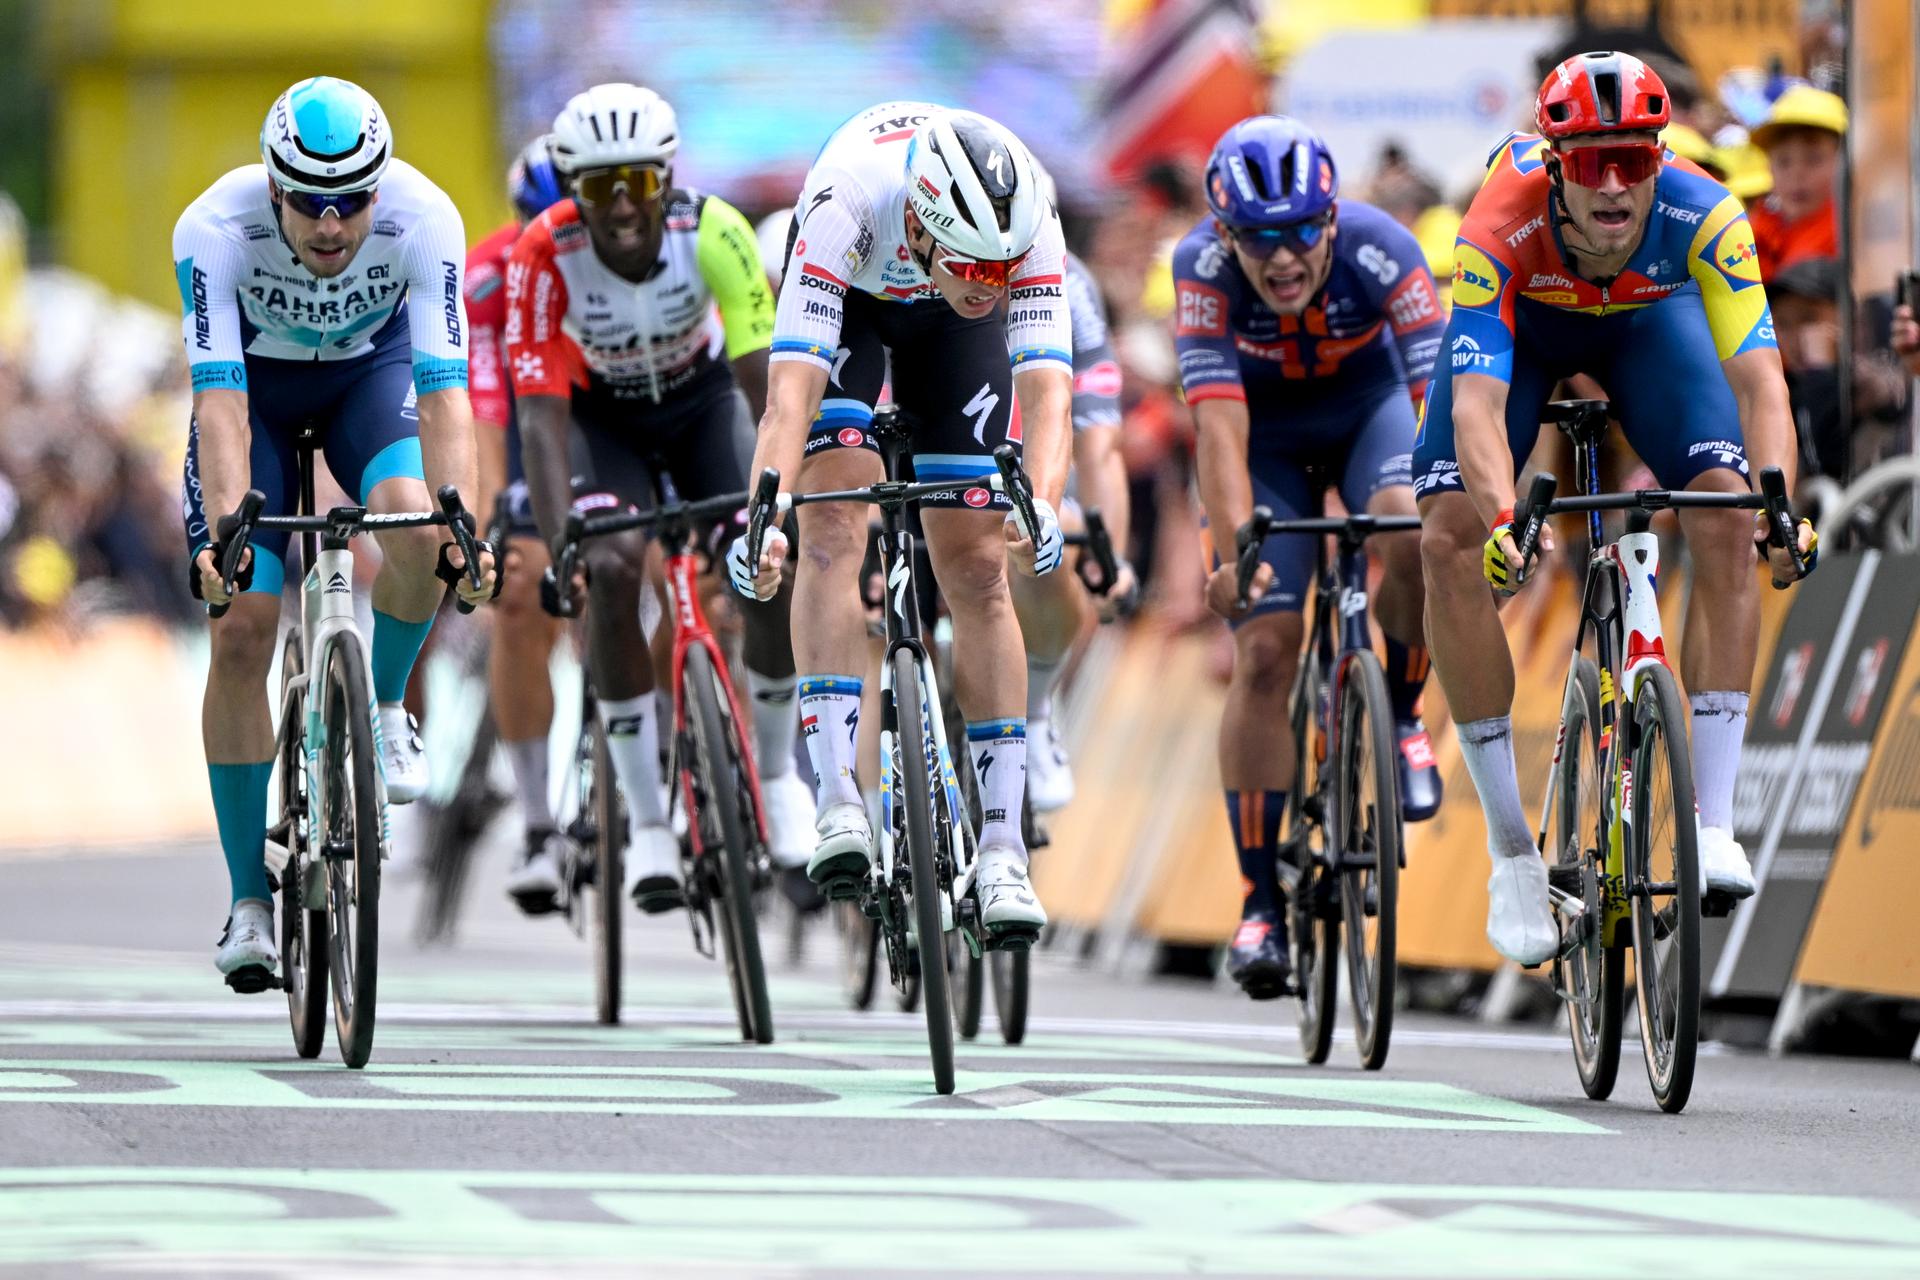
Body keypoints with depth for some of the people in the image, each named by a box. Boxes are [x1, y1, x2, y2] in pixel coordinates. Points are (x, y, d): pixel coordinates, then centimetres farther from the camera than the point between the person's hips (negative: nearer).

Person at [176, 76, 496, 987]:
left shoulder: (424, 219, -34)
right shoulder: (216, 226, -35)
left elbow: (443, 387, -38)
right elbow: (220, 398, -40)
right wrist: (225, 525, -54)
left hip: (371, 368, 0)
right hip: (259, 379, 0)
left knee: (416, 532, -31)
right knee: (241, 628, -11)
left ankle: (383, 706, 1)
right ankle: (250, 901, -2)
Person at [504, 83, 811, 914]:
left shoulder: (715, 234, -30)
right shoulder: (544, 258, -31)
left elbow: (764, 378, -31)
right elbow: (541, 417, -32)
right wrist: (560, 544, -43)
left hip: (700, 395, 1)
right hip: (601, 415, -1)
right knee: (612, 570, -25)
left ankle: (777, 768, 8)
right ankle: (645, 820, -15)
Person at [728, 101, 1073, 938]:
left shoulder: (1030, 228, -37)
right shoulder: (850, 200, -42)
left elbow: (1047, 388, -44)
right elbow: (792, 387, -48)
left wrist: (1041, 505, -62)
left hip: (946, 325, 1)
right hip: (849, 299, -1)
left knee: (979, 571, -6)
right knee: (833, 531, -22)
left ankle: (1001, 847, -4)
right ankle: (839, 799, -26)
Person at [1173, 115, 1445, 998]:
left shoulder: (1379, 250, -32)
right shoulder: (1203, 266, -31)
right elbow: (1219, 425, -38)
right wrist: (1233, 550, -49)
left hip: (1369, 407, 0)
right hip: (1265, 435, 0)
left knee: (1415, 536, -32)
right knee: (1264, 652, -12)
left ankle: (1401, 714, -4)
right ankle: (1260, 899, -3)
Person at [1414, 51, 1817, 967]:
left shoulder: (1703, 217, -37)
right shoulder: (1503, 230, -40)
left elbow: (1758, 380, -41)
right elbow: (1477, 406, -46)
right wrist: (1504, 519, -65)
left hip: (1648, 316, 1)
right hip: (1522, 317, -1)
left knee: (1728, 521, -21)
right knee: (1450, 539, -19)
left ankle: (1714, 823, -17)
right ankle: (1510, 848, -10)